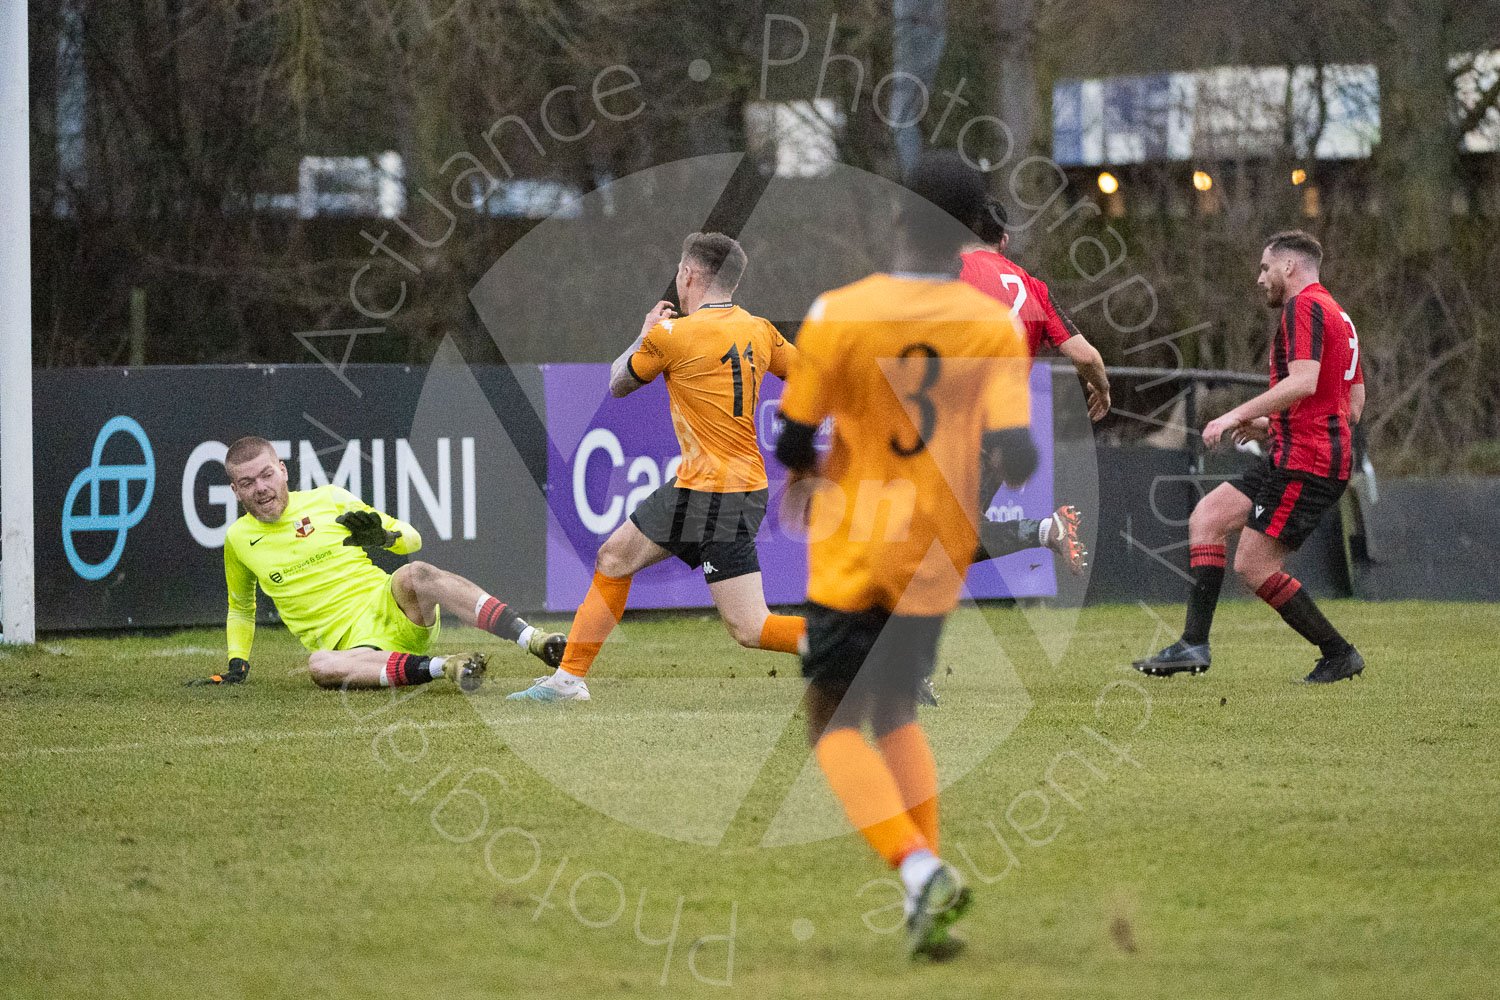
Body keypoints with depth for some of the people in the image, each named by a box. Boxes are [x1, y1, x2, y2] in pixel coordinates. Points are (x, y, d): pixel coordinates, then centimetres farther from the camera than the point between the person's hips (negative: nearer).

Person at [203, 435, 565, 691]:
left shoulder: (329, 499, 8)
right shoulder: (238, 540, 12)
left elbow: (412, 539, 15)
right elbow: (241, 609, 30)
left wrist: (383, 535, -5)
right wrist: (237, 661, 18)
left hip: (392, 608, 0)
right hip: (349, 642, 0)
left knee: (414, 575, -35)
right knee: (320, 666, -37)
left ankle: (535, 642, -47)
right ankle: (446, 667, -45)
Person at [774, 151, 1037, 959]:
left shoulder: (838, 314, -10)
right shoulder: (995, 326, -5)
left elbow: (792, 442, -5)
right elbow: (1015, 455, -12)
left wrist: (806, 470, 18)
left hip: (851, 553, -3)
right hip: (935, 558, 3)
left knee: (835, 725, 3)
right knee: (896, 715, 21)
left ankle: (920, 871, -20)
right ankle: (927, 896, 7)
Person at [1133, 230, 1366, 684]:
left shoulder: (1304, 306, -9)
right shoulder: (1337, 315, 23)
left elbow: (1303, 381, -24)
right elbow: (1354, 407, 23)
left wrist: (1239, 415, -19)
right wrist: (1270, 425, 23)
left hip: (1303, 460, -11)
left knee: (1253, 567, -8)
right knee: (1206, 519, 5)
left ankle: (1339, 654, 1)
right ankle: (1194, 643, -3)